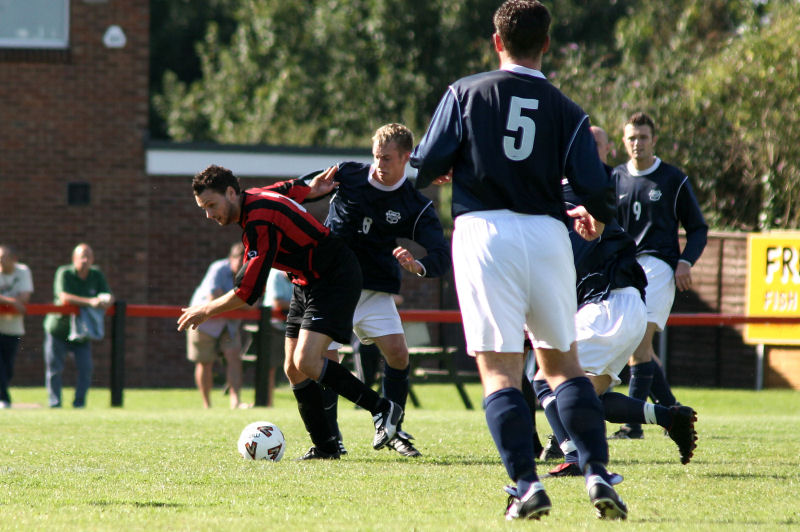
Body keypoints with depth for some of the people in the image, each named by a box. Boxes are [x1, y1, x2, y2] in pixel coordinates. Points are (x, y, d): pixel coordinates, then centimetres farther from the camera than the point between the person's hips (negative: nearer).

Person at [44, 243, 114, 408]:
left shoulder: (97, 275, 2)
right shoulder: (64, 273, -12)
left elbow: (109, 297, 1)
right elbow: (64, 297, -26)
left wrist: (106, 300, -25)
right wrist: (90, 302, -37)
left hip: (82, 334, 3)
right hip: (58, 328, -3)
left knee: (85, 368, -7)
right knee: (54, 368, 0)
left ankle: (79, 403, 2)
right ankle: (54, 403, 10)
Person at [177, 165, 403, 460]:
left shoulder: (260, 221, -26)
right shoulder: (255, 197, 3)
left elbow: (248, 291, -25)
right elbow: (294, 188, 23)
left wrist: (206, 311, -14)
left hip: (336, 280, -10)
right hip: (307, 283, 10)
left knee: (306, 362, -22)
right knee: (293, 369, 3)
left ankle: (383, 409, -12)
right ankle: (324, 446, 8)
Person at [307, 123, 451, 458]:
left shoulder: (415, 207, -5)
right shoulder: (347, 176, -3)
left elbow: (441, 256, -15)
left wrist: (418, 265, -37)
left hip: (375, 290, 1)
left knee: (397, 352, -13)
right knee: (325, 358, -11)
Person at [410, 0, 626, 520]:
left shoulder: (465, 93, 2)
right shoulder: (567, 112, 5)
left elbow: (427, 166, -2)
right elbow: (595, 189, -1)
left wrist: (443, 173, 22)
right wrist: (595, 218, 22)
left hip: (484, 230, -2)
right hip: (546, 234, 2)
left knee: (499, 369, -1)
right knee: (564, 362, 14)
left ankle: (526, 483, -13)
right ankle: (598, 473, 2)